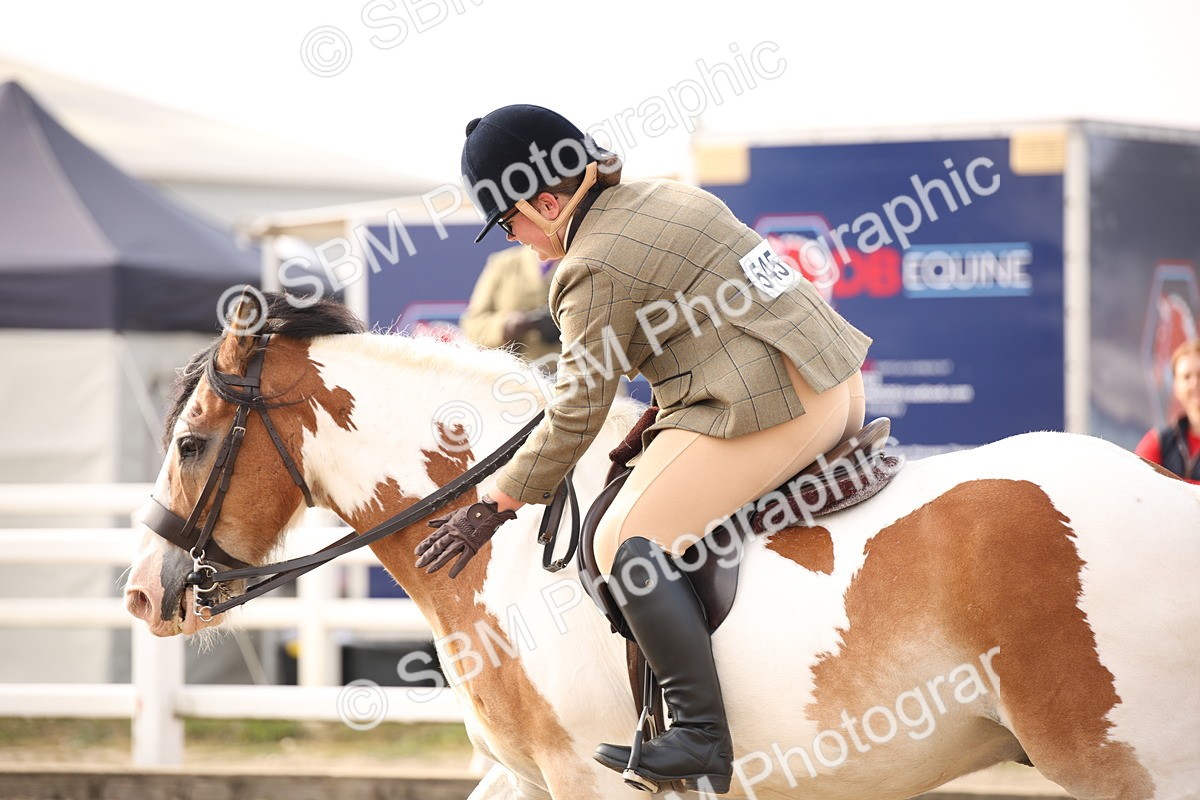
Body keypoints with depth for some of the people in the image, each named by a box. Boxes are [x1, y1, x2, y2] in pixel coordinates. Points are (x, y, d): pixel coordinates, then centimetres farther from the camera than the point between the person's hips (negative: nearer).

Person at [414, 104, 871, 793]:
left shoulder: (595, 270, -9)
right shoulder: (666, 195, 17)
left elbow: (575, 417, -6)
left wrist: (497, 505, 3)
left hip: (768, 407, -11)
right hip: (841, 382, 11)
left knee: (629, 541, -11)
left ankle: (703, 741, -19)